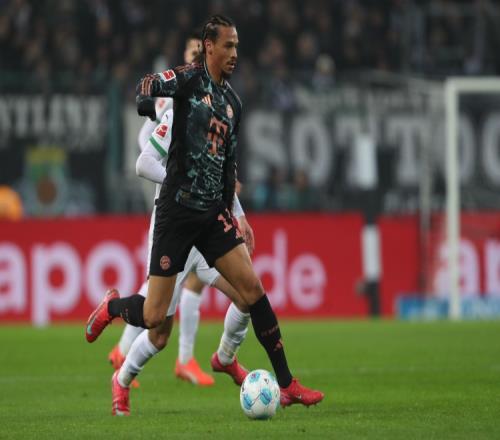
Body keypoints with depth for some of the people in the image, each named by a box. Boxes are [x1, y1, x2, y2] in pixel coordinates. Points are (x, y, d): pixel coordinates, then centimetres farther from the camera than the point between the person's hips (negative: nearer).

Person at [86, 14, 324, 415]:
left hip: (213, 213, 6)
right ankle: (112, 307, 29)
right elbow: (149, 86, -24)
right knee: (156, 318, -5)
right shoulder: (191, 79, -6)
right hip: (178, 210, -6)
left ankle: (287, 385, -2)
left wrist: (230, 213, 20)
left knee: (252, 288, -6)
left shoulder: (233, 103, 13)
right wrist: (147, 101, -47)